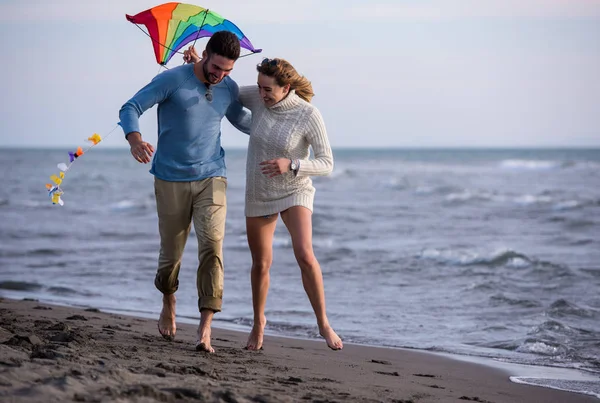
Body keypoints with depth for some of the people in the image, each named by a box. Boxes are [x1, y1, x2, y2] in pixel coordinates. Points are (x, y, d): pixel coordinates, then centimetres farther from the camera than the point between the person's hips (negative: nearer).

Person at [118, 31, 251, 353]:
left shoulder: (229, 89, 5)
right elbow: (130, 109, -13)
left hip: (211, 180, 2)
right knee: (171, 252, 7)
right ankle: (168, 302, 40)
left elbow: (242, 121, 26)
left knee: (211, 247, -16)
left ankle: (205, 328, -20)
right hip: (171, 181, -2)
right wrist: (135, 140, -33)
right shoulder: (171, 80, -10)